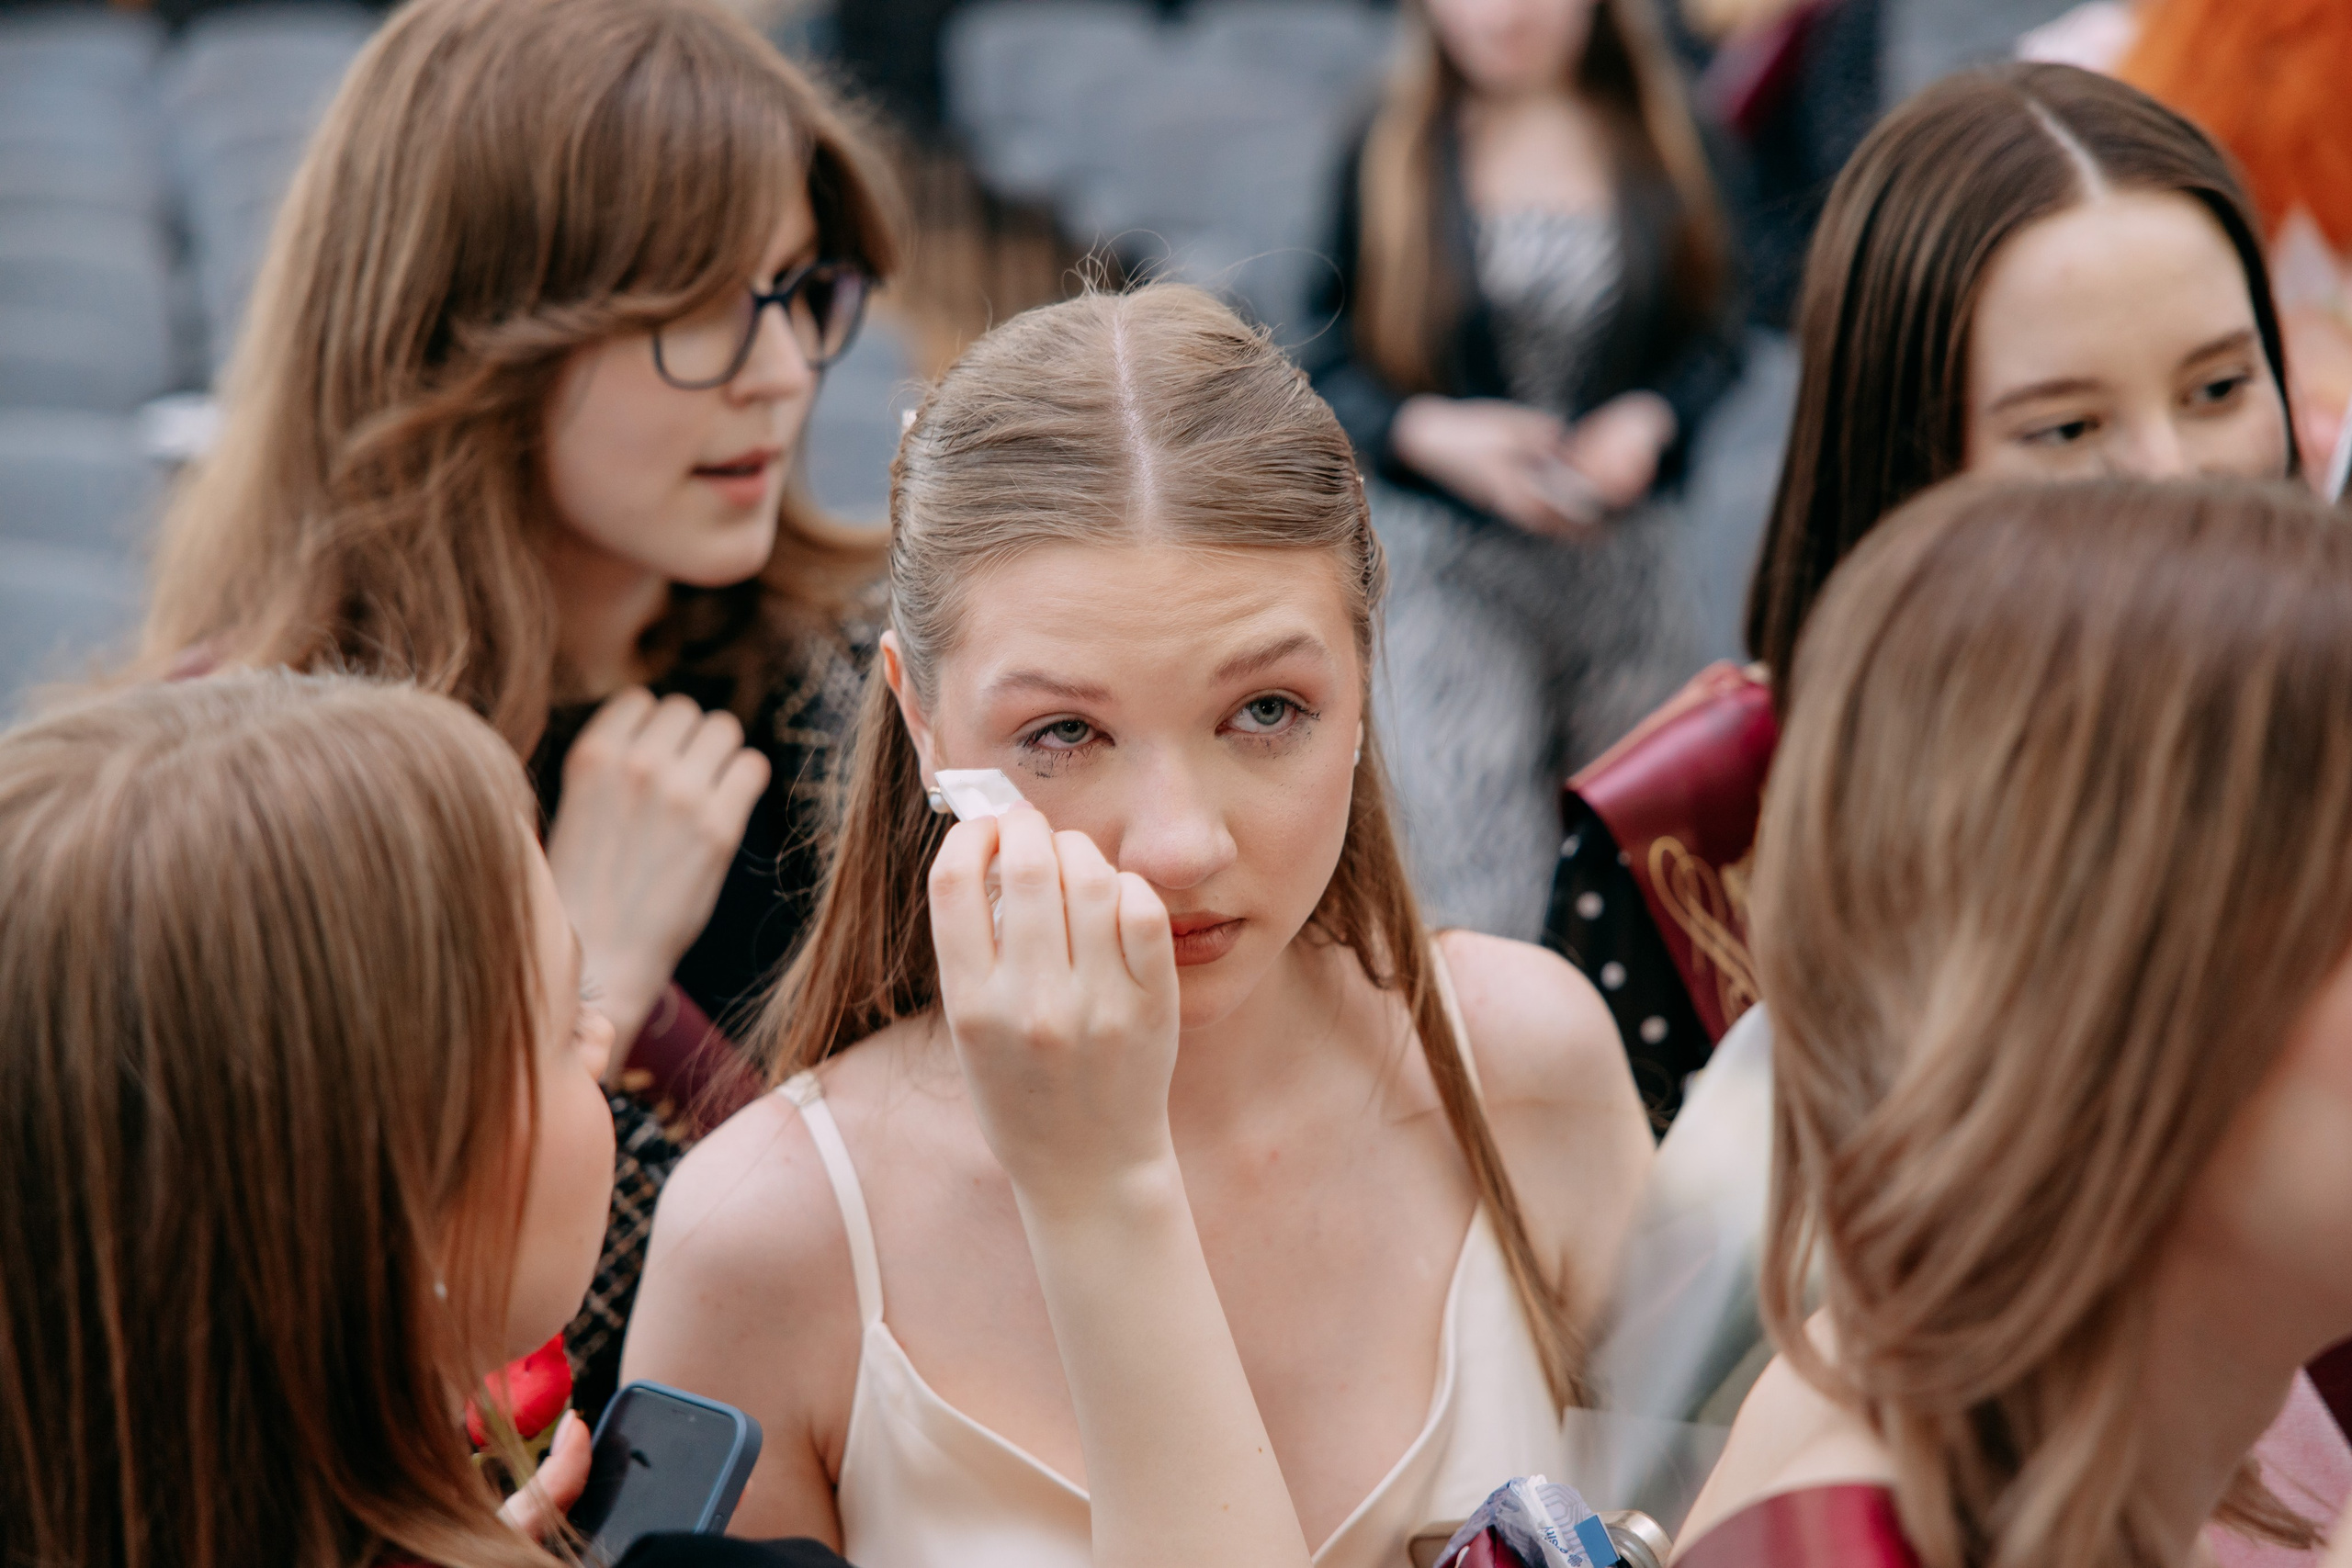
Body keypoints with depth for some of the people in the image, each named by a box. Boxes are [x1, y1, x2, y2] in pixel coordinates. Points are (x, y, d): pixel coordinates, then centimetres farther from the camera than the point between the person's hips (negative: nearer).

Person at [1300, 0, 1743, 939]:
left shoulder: (1658, 138, 1)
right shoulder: (1387, 153, -4)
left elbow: (1713, 333, 8)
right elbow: (1327, 362, -1)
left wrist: (1652, 419, -13)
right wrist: (1430, 435, -19)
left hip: (1621, 548, 3)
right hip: (1446, 563, -2)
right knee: (1474, 891, -9)